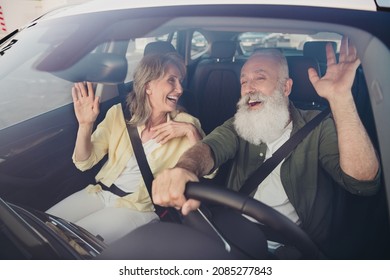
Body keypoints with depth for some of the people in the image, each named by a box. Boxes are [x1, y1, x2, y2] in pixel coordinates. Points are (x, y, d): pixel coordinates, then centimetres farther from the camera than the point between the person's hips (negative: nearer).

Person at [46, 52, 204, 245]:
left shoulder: (184, 123, -7)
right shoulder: (119, 113, -2)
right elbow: (84, 162, -1)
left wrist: (191, 131, -25)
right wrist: (85, 125, -19)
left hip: (140, 207, -3)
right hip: (101, 192, 4)